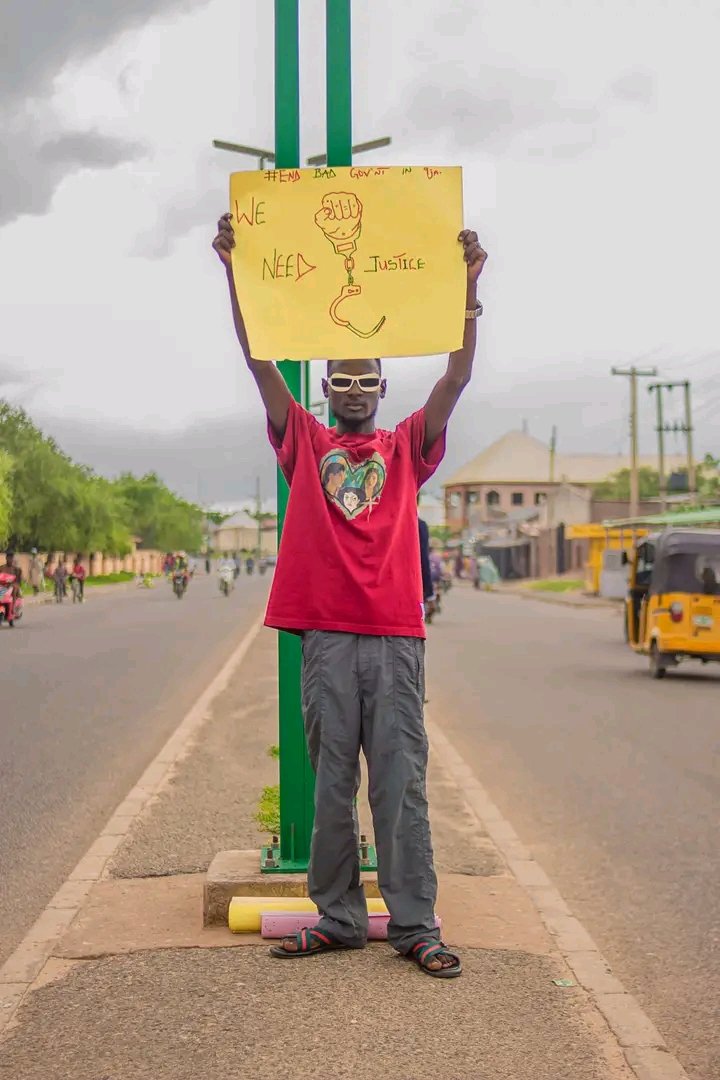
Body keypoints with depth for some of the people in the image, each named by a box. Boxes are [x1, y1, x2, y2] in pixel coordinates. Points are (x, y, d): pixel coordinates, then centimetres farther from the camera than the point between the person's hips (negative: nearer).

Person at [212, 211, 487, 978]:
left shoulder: (407, 448, 14)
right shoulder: (304, 442, 14)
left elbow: (457, 376, 4)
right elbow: (259, 361, 6)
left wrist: (469, 283, -5)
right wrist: (235, 271, -2)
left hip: (396, 636, 0)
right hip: (326, 635, 0)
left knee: (402, 783, 1)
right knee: (331, 785, 5)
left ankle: (414, 926, 5)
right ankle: (338, 919, 14)